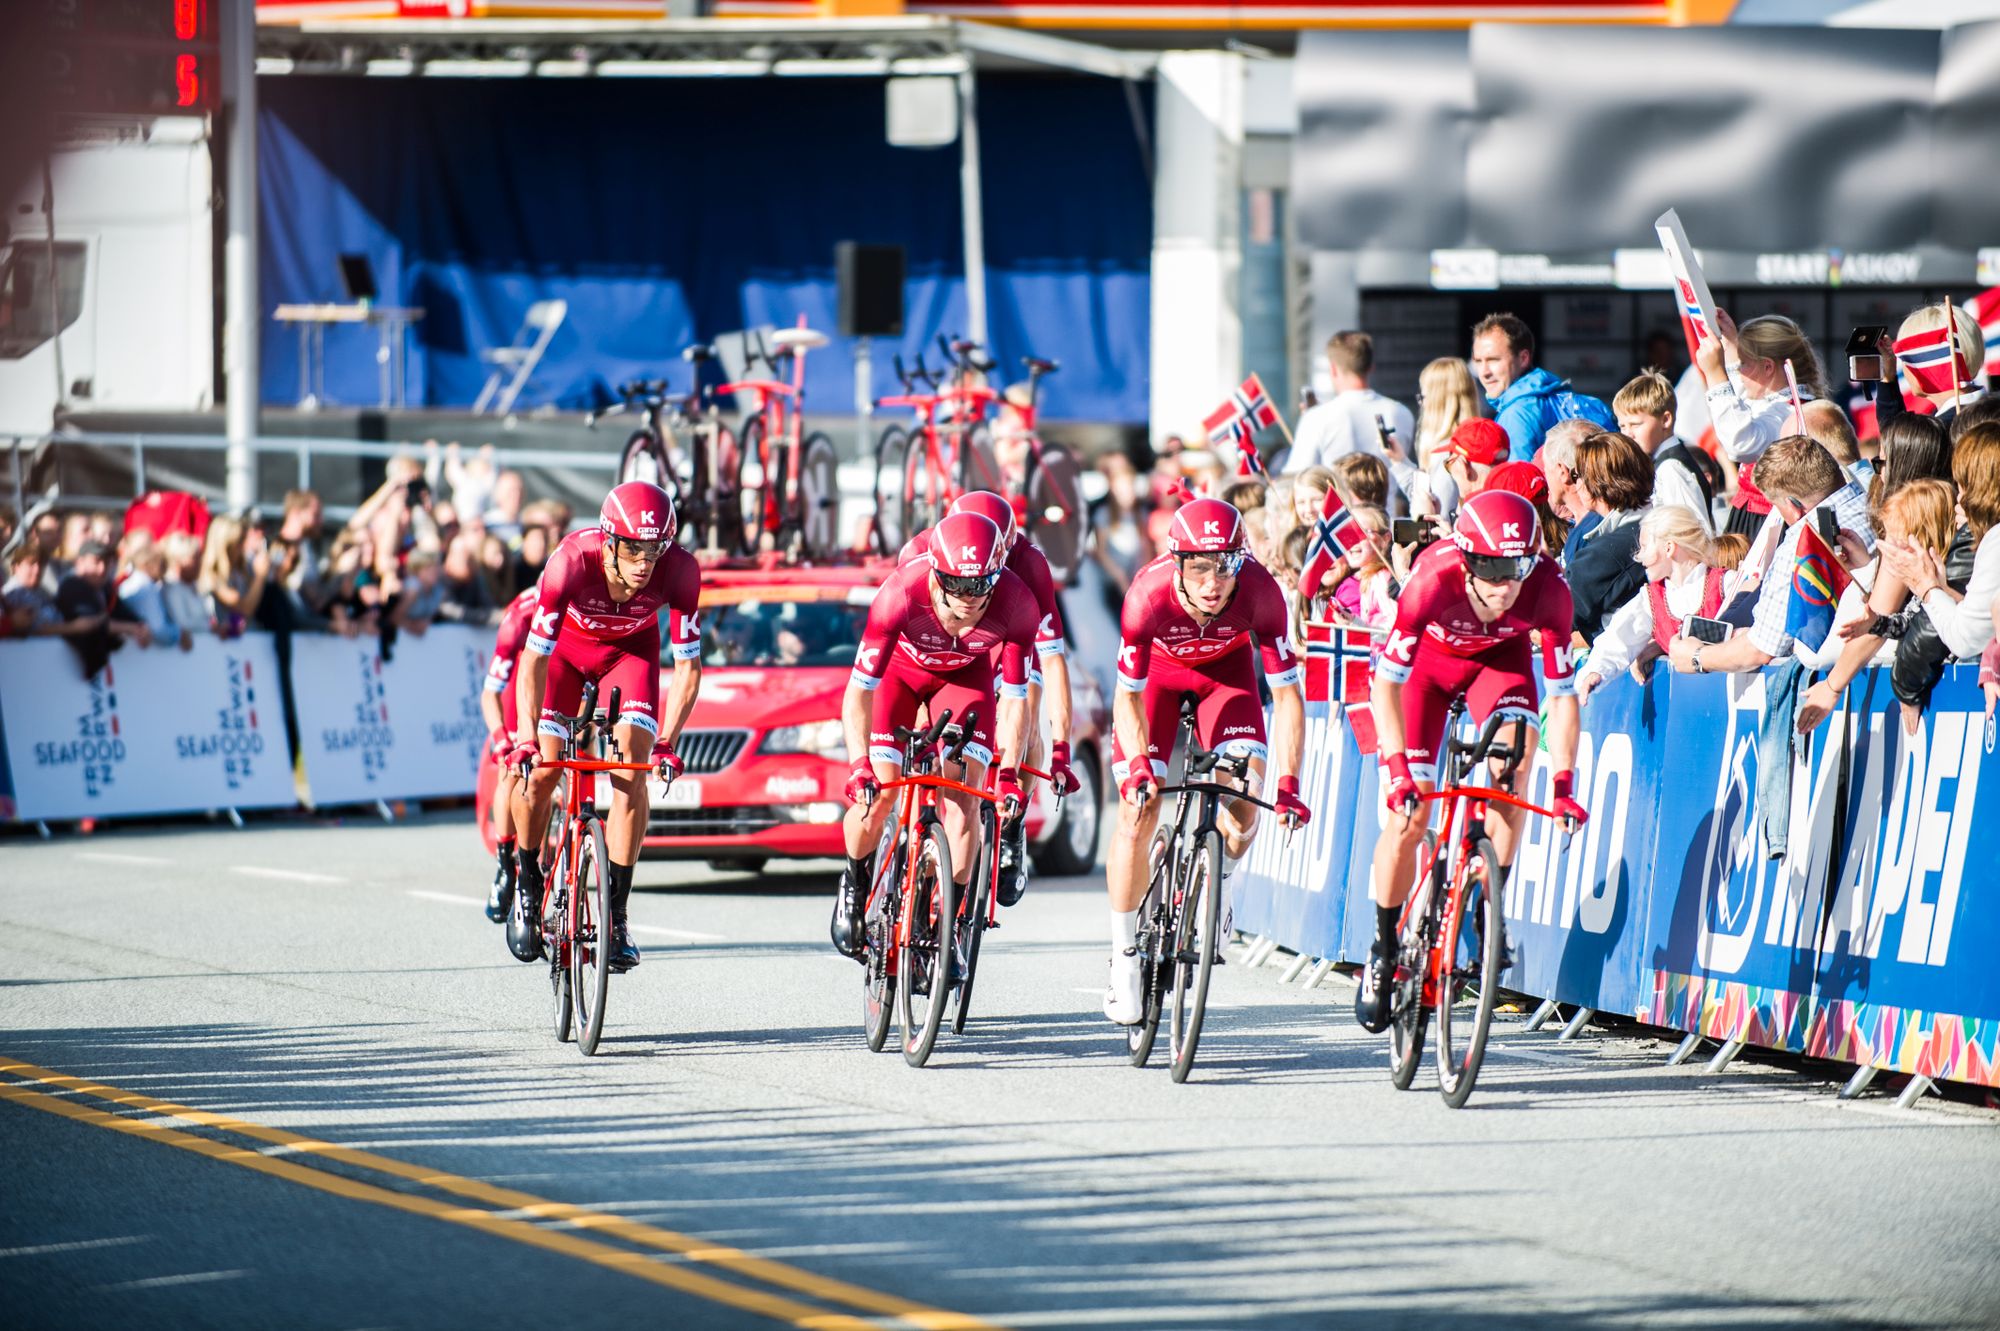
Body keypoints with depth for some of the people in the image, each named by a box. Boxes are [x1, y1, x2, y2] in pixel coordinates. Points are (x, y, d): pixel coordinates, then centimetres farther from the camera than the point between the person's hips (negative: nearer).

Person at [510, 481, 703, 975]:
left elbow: (687, 668, -23)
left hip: (630, 648, 1)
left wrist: (667, 742, -31)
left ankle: (617, 916, -9)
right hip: (568, 643, -1)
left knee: (630, 771, -16)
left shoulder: (678, 572, -34)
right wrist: (526, 738, -38)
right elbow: (534, 660, -30)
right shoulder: (571, 563, -38)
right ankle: (528, 883, 18)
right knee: (538, 773, -9)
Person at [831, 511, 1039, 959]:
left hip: (964, 674, 1)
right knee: (877, 795, -12)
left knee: (962, 796, -15)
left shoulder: (1014, 604, -35)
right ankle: (855, 881, 18)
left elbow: (1015, 698, -24)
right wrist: (859, 766, -44)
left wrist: (1008, 773, -33)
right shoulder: (902, 594, -40)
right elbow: (859, 691, -34)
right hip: (901, 667, -1)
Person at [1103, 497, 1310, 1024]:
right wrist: (1139, 766, -39)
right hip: (1159, 670, -1)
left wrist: (1288, 783, -35)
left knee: (1245, 805, -17)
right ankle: (1124, 958, 3)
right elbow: (1128, 696, -24)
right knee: (1138, 816, -11)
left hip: (1225, 669, 1)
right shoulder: (1148, 596, -37)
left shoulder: (1259, 592, -35)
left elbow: (1286, 692, -27)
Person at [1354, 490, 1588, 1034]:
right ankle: (1383, 950, 12)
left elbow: (1563, 693, -24)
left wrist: (1564, 782, -32)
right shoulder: (1434, 581, -38)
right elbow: (1387, 681, -30)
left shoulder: (1548, 591, -33)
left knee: (1514, 761, -28)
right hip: (1428, 660, -1)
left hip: (1499, 659, 1)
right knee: (1408, 816, -8)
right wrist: (1397, 765, -38)